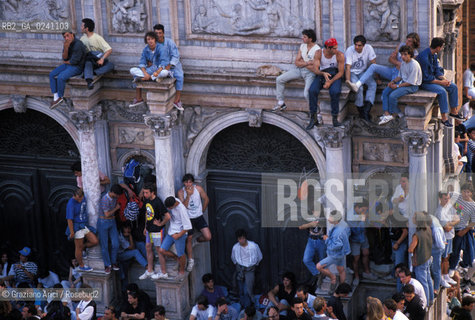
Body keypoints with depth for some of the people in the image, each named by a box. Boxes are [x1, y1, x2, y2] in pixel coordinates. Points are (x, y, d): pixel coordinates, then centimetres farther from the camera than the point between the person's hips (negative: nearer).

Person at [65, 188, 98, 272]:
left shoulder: (83, 198, 0)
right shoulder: (71, 204, -22)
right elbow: (69, 219, -20)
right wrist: (72, 232, -18)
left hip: (84, 226, 8)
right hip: (77, 228, -7)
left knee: (95, 241, 2)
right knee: (79, 248, 6)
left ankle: (82, 247, 24)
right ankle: (81, 266, 22)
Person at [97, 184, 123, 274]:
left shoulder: (114, 197, -4)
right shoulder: (105, 200, -26)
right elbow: (107, 214, -23)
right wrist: (116, 208, -11)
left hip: (112, 222, 6)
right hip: (103, 223, -6)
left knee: (115, 244, 2)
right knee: (104, 246, 2)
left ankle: (113, 262, 21)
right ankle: (107, 265, 13)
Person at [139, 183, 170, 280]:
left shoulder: (157, 202, -25)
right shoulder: (147, 200, 2)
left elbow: (168, 216, -29)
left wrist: (160, 224, -16)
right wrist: (146, 227, 19)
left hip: (157, 230, -8)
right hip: (149, 230, 8)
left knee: (159, 250, 2)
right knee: (148, 248, 16)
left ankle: (163, 273, 15)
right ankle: (149, 271, 29)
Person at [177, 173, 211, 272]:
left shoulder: (198, 189, -10)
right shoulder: (181, 192, -13)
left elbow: (206, 199, 6)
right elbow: (183, 206, -22)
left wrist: (202, 210, 10)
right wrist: (188, 195, -31)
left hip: (199, 217, 1)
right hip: (188, 219, -1)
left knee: (208, 237, -10)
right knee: (189, 240, 4)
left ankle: (198, 240, 24)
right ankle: (190, 261, 20)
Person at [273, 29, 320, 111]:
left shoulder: (317, 50, -16)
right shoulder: (302, 46, 5)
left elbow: (314, 68, -20)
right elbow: (297, 62, 4)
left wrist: (302, 62, -6)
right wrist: (308, 63, -11)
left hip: (309, 72, -7)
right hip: (298, 69, 7)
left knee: (306, 94, -28)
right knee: (279, 79, -5)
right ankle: (280, 103, 6)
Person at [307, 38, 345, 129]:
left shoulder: (340, 55, -12)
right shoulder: (319, 53, -8)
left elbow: (341, 72, -10)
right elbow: (315, 69, -13)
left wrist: (330, 82, -23)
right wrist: (323, 73, -35)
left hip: (335, 76, -2)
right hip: (321, 74, 2)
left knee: (335, 92, -34)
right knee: (312, 90, -26)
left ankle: (335, 117, -18)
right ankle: (313, 118, -16)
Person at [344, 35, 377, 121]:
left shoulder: (368, 48, -13)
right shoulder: (349, 51, -21)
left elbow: (373, 64, -7)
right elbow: (348, 67, -27)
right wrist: (348, 80, -40)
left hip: (363, 72, 4)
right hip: (352, 72, -4)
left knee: (373, 84, -23)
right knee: (358, 87, -30)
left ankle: (366, 109, -28)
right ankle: (361, 111, -13)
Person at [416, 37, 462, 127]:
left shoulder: (434, 55, 3)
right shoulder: (424, 57, -27)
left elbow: (437, 70, 10)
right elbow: (426, 77, -25)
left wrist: (444, 79, -9)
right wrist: (440, 82, -20)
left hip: (433, 78, 9)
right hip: (424, 82, -9)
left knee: (453, 87, 2)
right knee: (442, 91, -29)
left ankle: (453, 111, 14)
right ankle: (444, 118, -22)